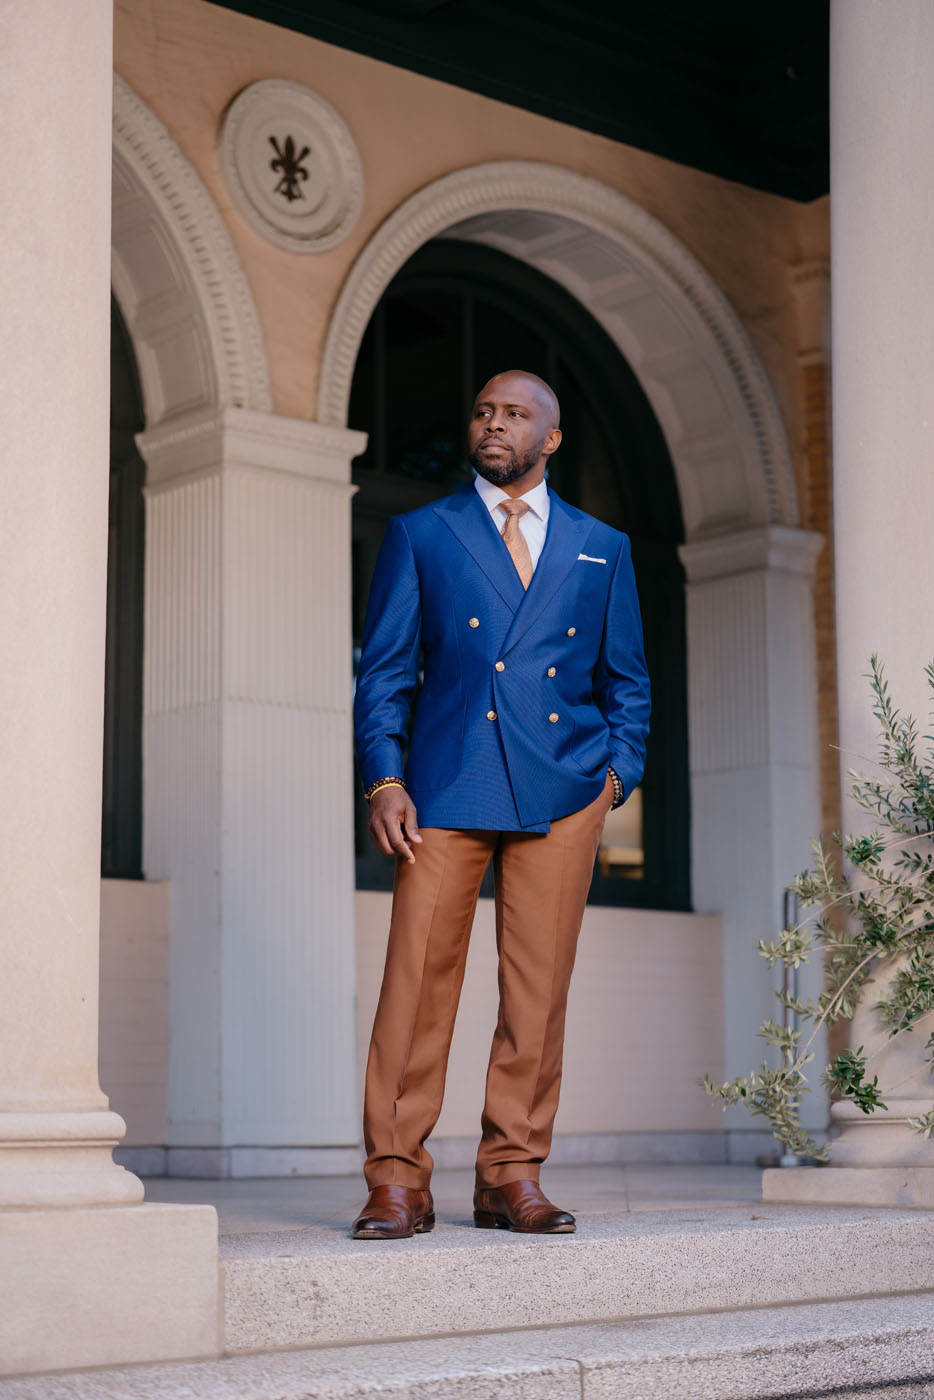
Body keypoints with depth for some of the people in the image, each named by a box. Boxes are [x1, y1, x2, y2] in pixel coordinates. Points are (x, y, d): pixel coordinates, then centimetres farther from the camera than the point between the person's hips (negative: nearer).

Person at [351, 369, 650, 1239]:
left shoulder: (601, 549, 17)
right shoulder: (420, 536, 11)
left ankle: (512, 1176, 11)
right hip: (447, 787, -1)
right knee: (417, 978, -6)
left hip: (562, 792, 2)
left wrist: (618, 773, 3)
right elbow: (383, 671, 7)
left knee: (539, 988, 1)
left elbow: (627, 681, 19)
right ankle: (397, 1181, 2)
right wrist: (384, 781, -5)